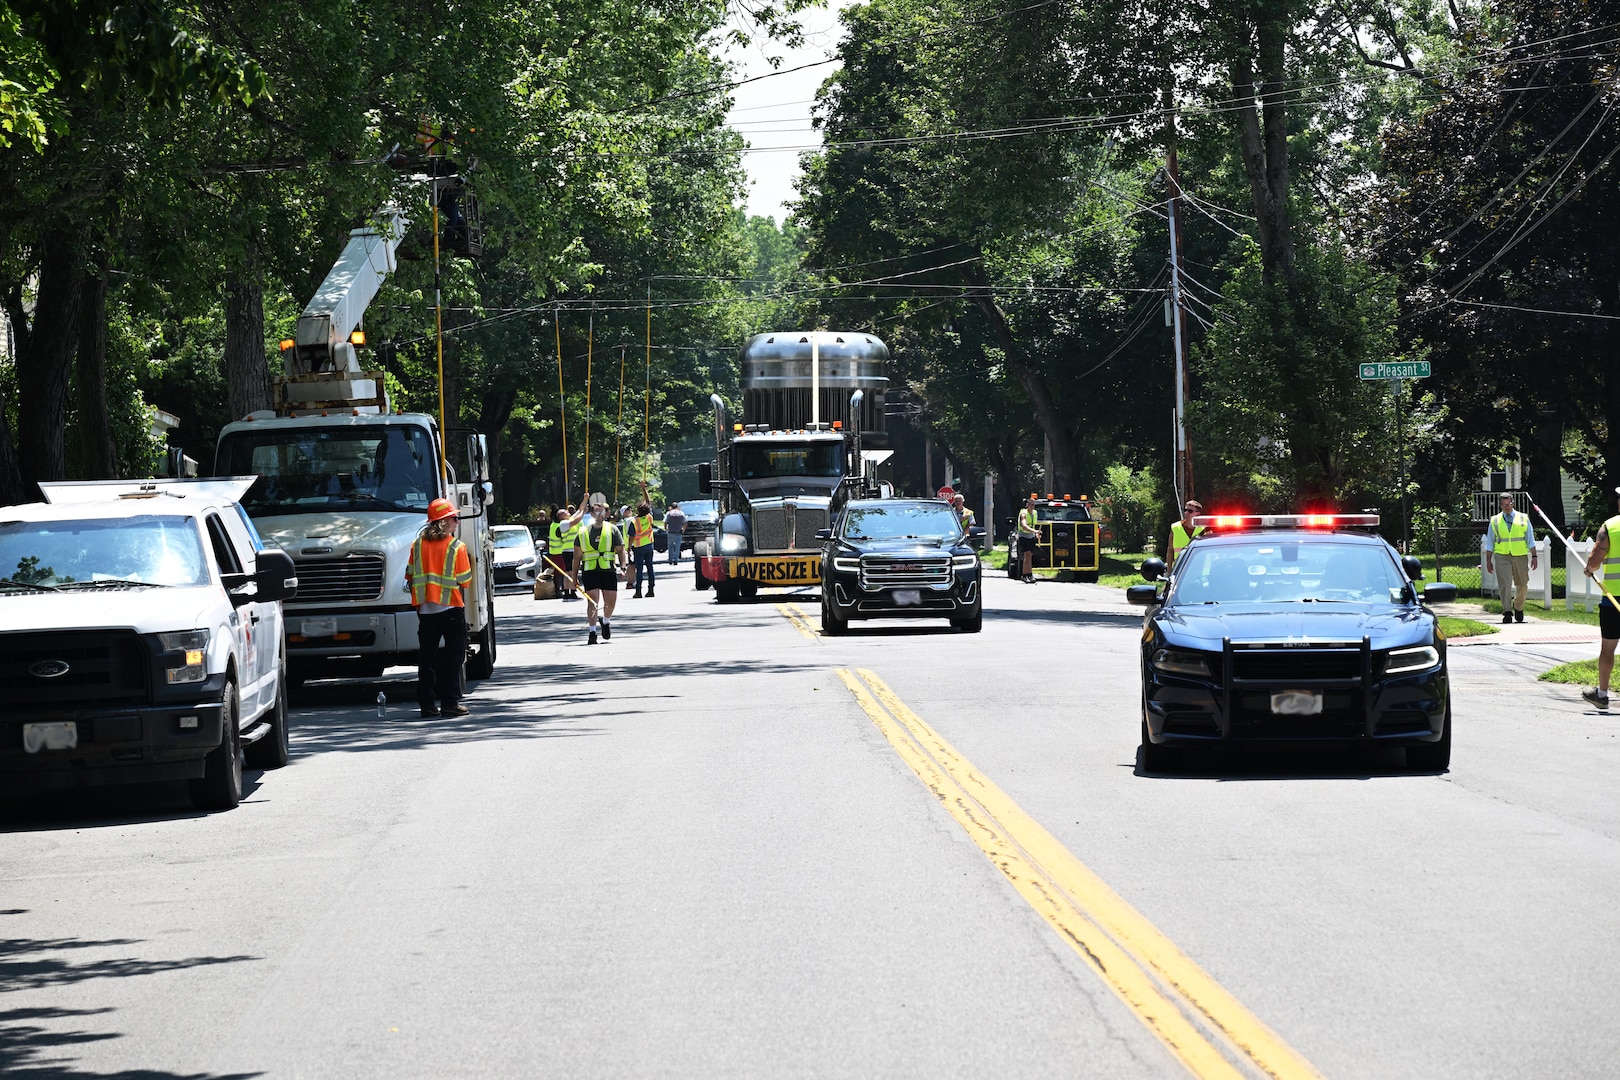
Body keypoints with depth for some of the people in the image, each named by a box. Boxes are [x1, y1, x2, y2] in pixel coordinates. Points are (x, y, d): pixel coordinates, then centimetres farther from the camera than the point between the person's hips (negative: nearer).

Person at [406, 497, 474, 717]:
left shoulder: (418, 545, 2)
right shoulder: (457, 547, -8)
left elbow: (410, 577, 6)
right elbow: (464, 581, -7)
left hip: (425, 609, 4)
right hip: (451, 608, -4)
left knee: (426, 656, 8)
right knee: (453, 656, 2)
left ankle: (426, 703, 7)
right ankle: (450, 702, -2)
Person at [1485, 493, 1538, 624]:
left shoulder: (1523, 519, 8)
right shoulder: (1495, 521, 8)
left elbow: (1530, 540, 10)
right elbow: (1489, 544, 11)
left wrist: (1534, 557, 3)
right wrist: (1488, 561, 7)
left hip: (1520, 555, 1)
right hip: (1502, 556, -1)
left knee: (1522, 585, 7)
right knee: (1504, 584, -13)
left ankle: (1518, 608, 30)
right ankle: (1507, 612, -14)